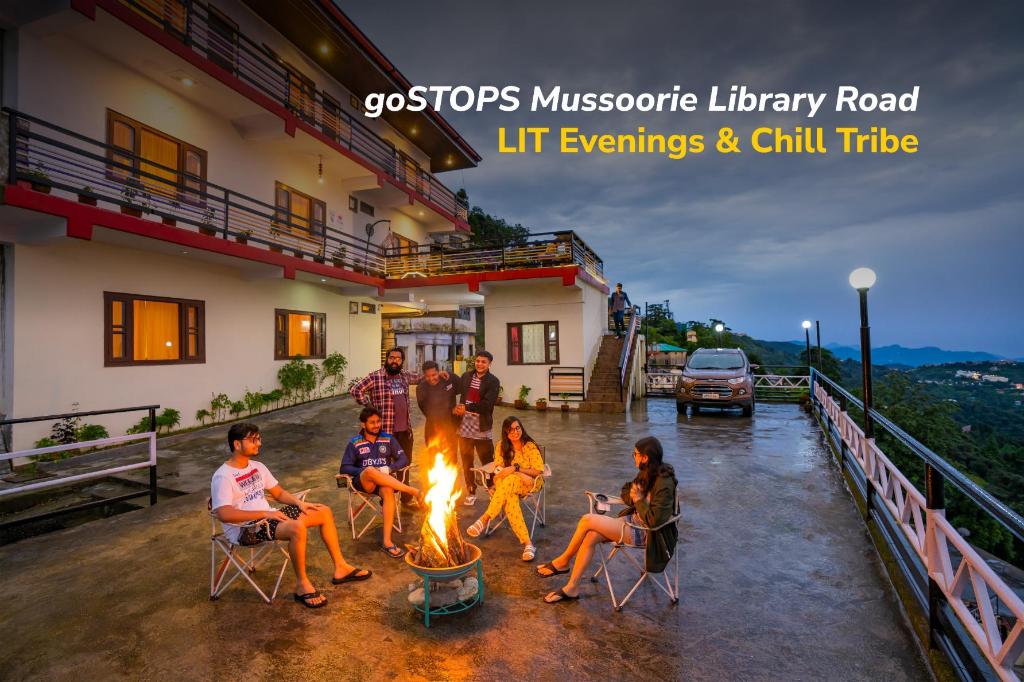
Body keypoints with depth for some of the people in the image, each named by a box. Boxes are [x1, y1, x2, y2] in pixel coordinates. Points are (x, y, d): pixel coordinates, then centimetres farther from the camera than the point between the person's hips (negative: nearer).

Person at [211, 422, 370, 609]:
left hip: (268, 517, 9)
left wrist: (299, 502, -2)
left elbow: (279, 493, 17)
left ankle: (340, 568, 9)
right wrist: (265, 513, -28)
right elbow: (224, 514, -27)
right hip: (245, 529, -9)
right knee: (297, 527, -36)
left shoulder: (257, 466, 11)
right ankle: (302, 585, -15)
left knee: (324, 512, 0)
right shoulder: (223, 477, -15)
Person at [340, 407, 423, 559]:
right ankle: (413, 491, -34)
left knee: (388, 491, -37)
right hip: (364, 482, -1)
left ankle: (387, 542, -36)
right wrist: (364, 471, -15)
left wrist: (389, 469, -13)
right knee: (370, 470, -37)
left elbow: (404, 459, 6)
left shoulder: (388, 439, 11)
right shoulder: (354, 443, 7)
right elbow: (344, 468, 2)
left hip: (385, 481, 1)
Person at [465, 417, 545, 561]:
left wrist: (515, 469, -21)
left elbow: (539, 471, -11)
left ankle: (484, 519, -36)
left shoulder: (530, 446, -9)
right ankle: (527, 542, -39)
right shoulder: (502, 446, 2)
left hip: (529, 483, -2)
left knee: (510, 481, -37)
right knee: (509, 497, -35)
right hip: (508, 483, 3)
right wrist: (521, 475, -19)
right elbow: (498, 470, -1)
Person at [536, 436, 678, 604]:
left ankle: (563, 561, 1)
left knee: (588, 520, -17)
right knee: (590, 536, -14)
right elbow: (626, 492, 17)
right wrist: (634, 497, -6)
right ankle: (571, 588, -1)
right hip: (634, 520, 8)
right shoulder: (647, 473, 4)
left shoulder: (664, 483, -22)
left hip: (644, 532, -8)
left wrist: (639, 500, -15)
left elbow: (655, 519, -27)